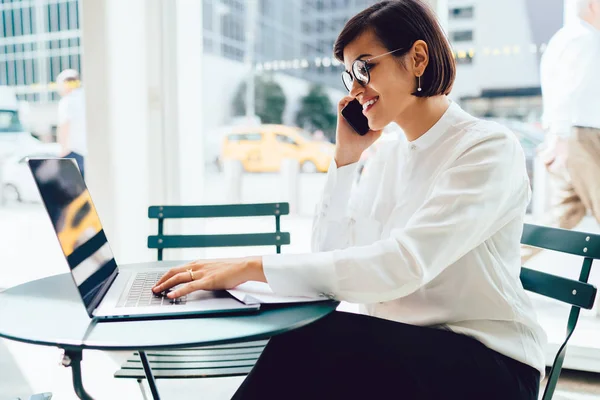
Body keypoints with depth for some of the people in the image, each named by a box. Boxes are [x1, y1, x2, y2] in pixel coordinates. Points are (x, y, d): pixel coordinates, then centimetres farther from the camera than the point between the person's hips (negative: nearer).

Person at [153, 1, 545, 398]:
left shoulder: (491, 148, -13)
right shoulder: (390, 156, 9)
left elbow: (403, 264, -27)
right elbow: (330, 255, 4)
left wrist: (253, 267, -29)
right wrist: (344, 158, -3)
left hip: (485, 364, -5)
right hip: (400, 346, 5)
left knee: (308, 344, -28)